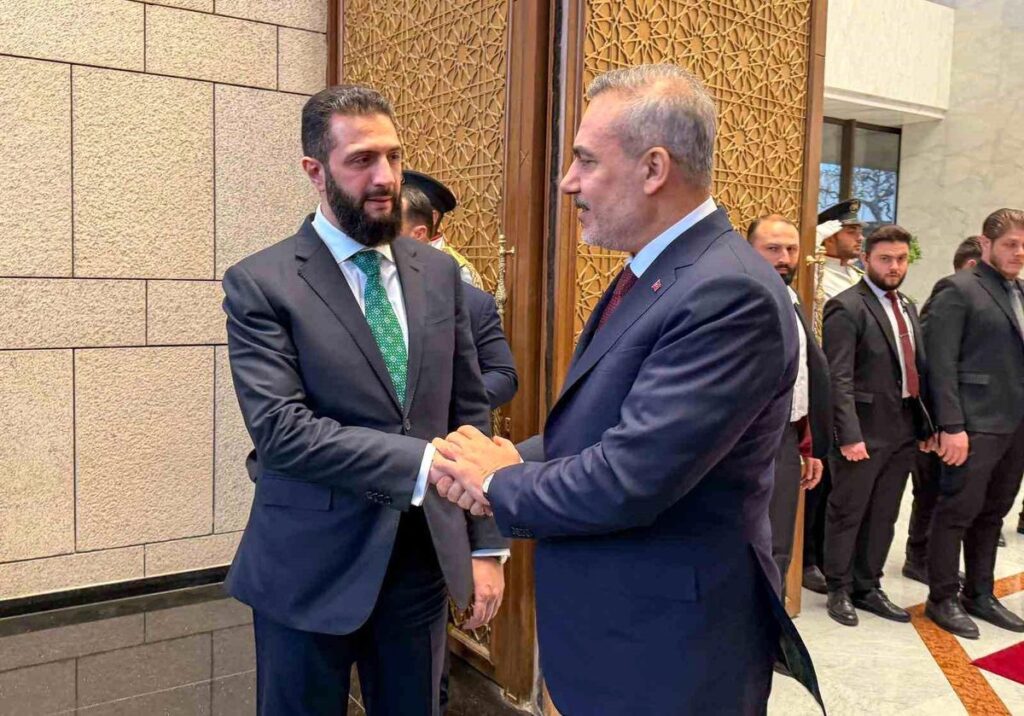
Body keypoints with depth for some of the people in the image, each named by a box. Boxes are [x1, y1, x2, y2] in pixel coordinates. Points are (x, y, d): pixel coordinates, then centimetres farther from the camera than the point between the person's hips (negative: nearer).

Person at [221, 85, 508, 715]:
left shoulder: (439, 274, 5)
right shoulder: (261, 284, -9)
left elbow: (470, 413, 6)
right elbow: (281, 429, -19)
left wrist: (486, 545, 2)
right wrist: (424, 462, -26)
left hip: (425, 556, 4)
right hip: (311, 568, -3)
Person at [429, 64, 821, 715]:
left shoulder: (731, 294, -25)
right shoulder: (652, 273, 6)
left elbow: (628, 478, -29)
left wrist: (500, 482, -12)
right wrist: (517, 457, -7)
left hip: (669, 659, -8)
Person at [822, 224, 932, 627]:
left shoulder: (907, 308, 14)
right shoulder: (847, 307, -11)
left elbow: (917, 369, 17)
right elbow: (838, 379, -17)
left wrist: (926, 424, 11)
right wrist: (849, 435, -22)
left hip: (904, 429, 7)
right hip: (864, 429, -7)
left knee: (883, 516, 15)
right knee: (847, 514, 6)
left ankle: (868, 587, 28)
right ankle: (839, 590, 21)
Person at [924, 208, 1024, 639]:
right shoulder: (957, 290, -8)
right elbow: (941, 363, -14)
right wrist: (951, 426, -19)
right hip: (977, 423, -7)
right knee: (958, 512, 1)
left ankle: (979, 594, 27)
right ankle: (942, 599, 13)